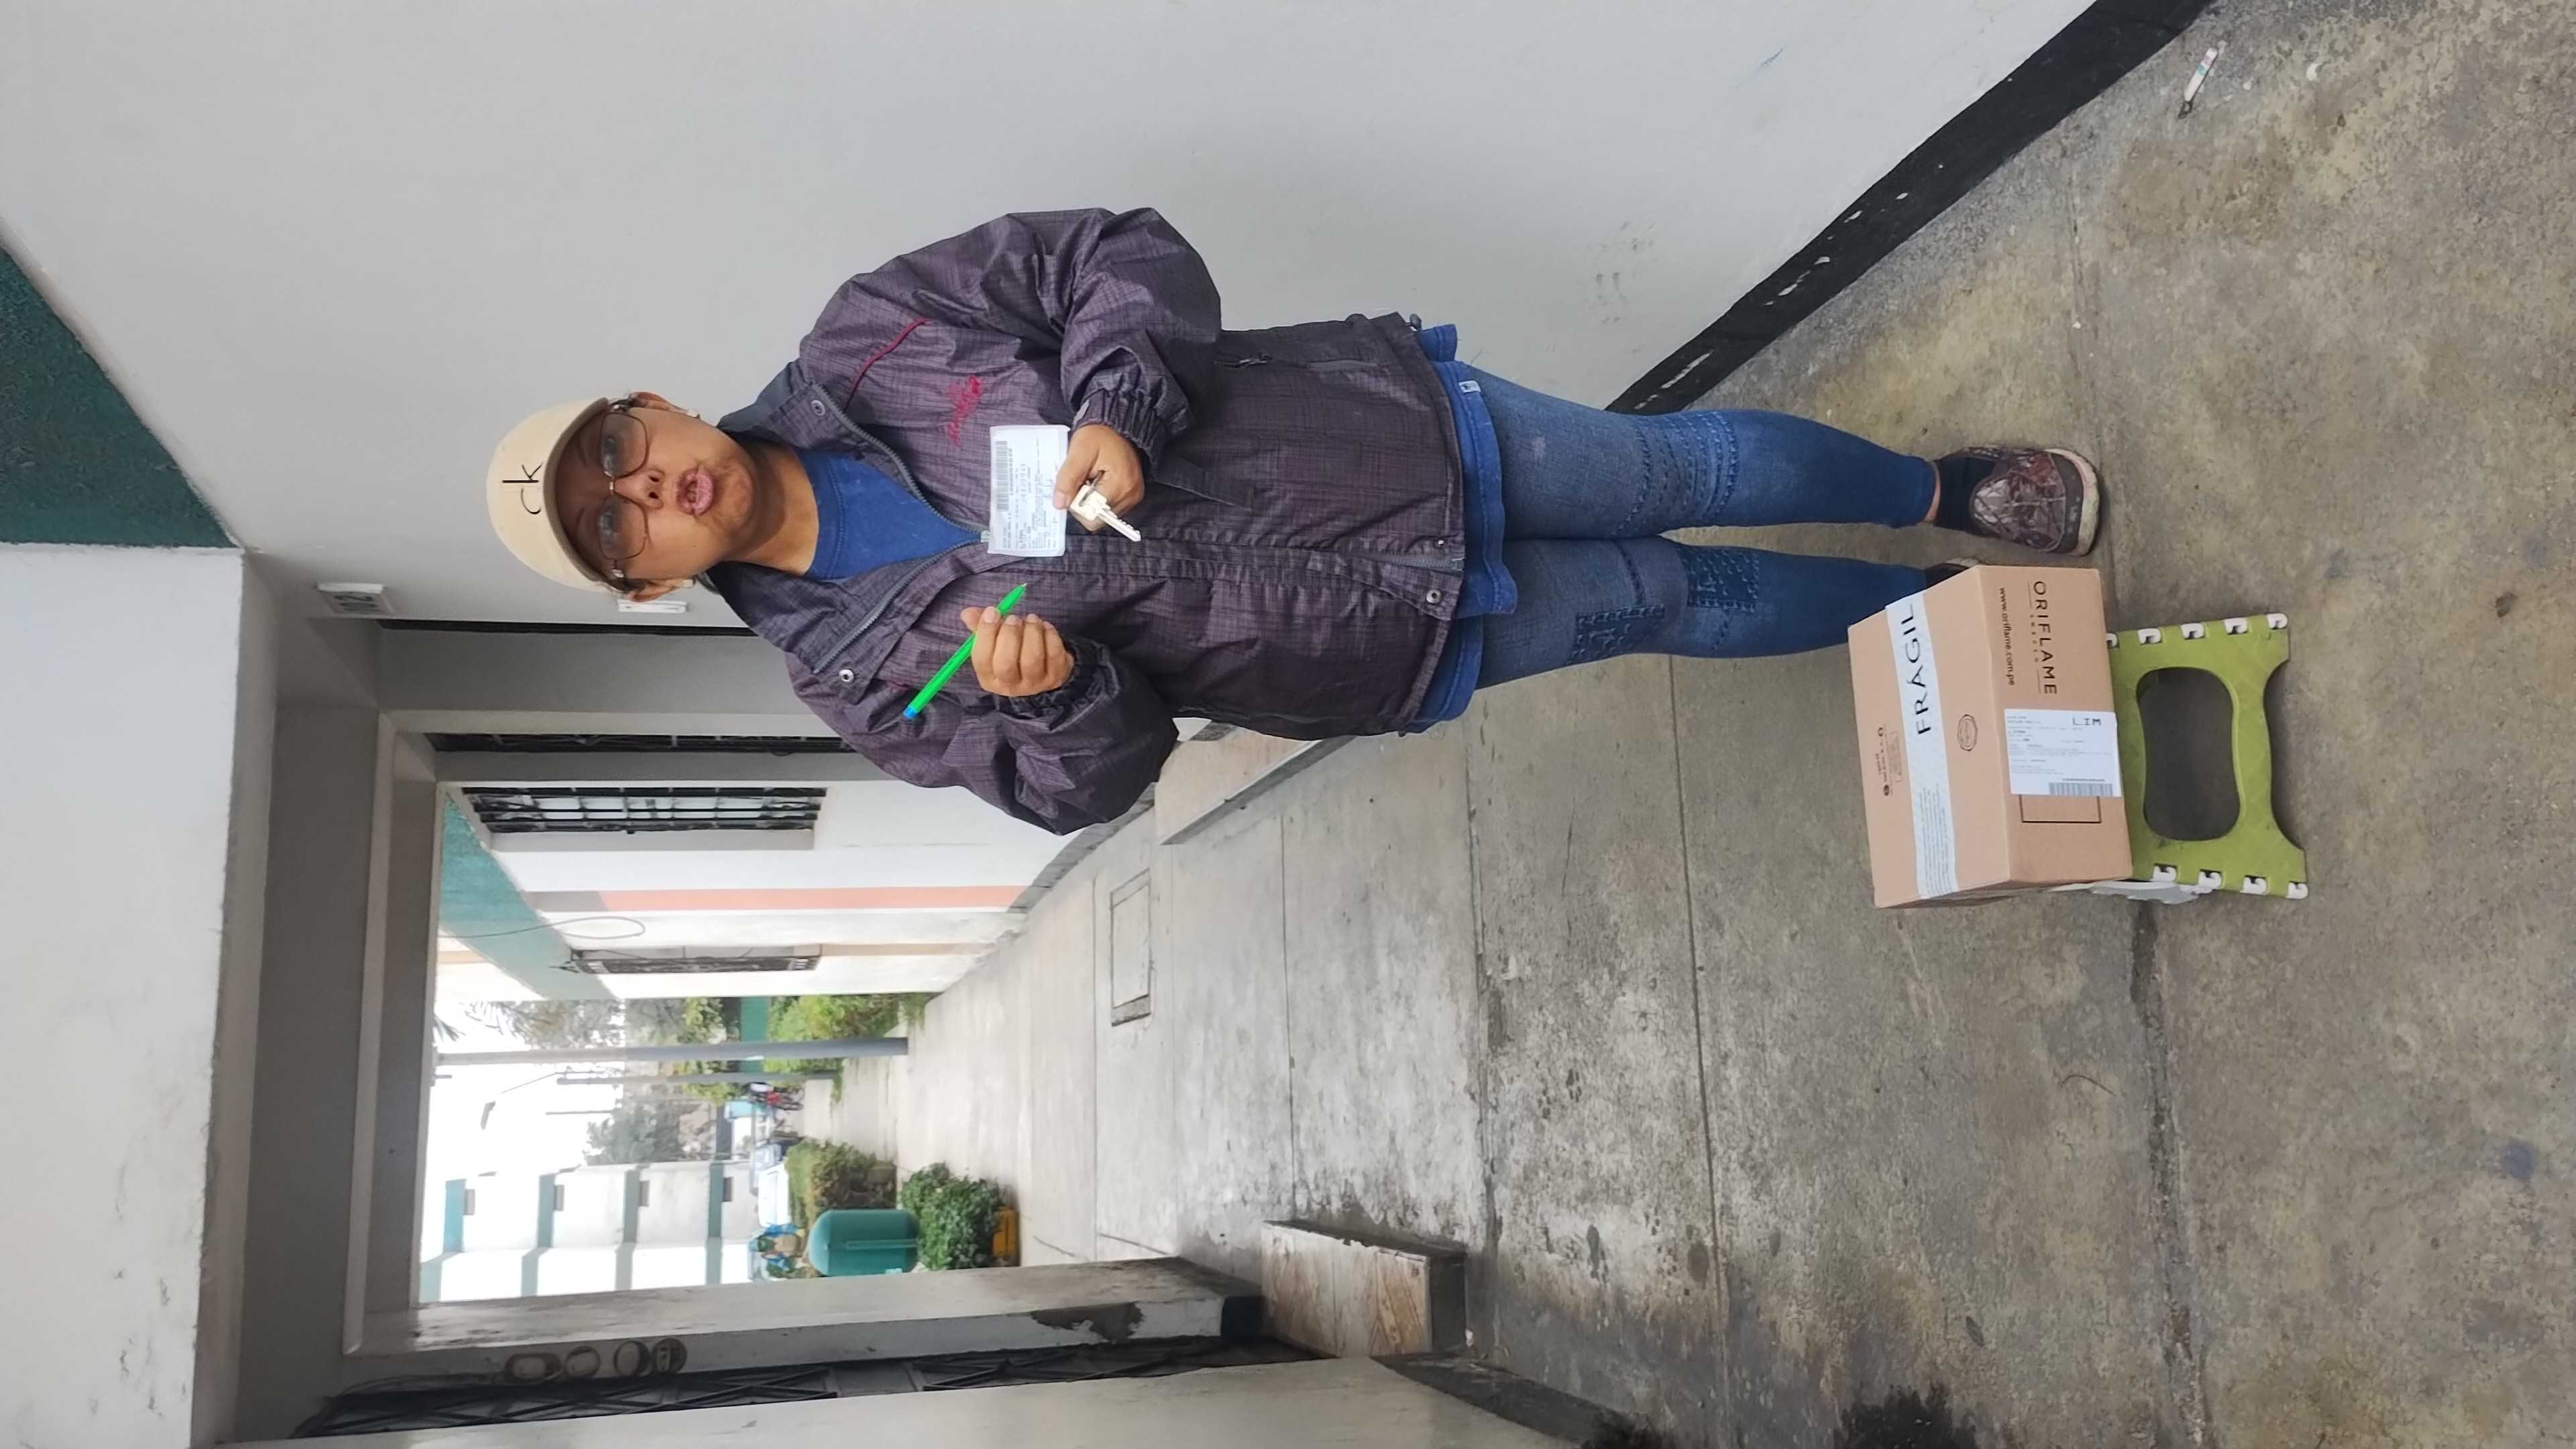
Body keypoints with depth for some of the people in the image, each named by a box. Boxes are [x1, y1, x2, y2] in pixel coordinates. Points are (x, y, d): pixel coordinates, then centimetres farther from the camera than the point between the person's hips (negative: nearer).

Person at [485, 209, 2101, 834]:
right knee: (1681, 601, 7)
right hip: (1404, 643, -1)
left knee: (1679, 473, 4)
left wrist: (1115, 409, -25)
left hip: (1392, 422, 1)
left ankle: (1941, 492, 34)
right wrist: (1054, 694, -27)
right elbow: (1095, 778, -3)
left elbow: (1127, 251, -6)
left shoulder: (862, 335, -6)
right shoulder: (852, 671, -5)